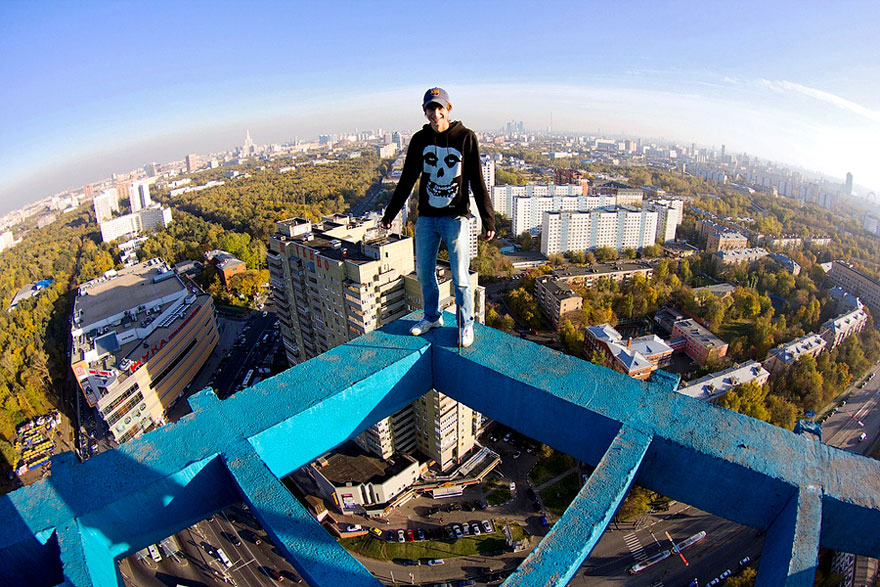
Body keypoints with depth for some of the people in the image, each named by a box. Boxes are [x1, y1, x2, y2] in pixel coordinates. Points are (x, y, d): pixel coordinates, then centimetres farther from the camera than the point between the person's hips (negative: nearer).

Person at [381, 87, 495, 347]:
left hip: (455, 218, -4)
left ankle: (466, 325, 19)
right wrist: (390, 213, 15)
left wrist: (488, 219, -6)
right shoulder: (420, 140, 5)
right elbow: (407, 180, 12)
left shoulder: (466, 137, -4)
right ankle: (432, 317, 33)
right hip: (426, 218, 4)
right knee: (424, 272, 12)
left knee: (460, 277, 0)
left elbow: (477, 181, -3)